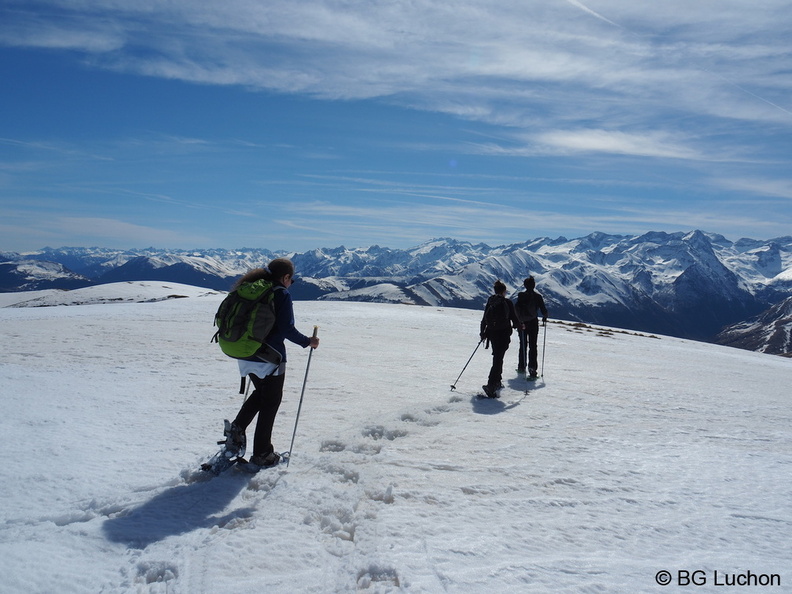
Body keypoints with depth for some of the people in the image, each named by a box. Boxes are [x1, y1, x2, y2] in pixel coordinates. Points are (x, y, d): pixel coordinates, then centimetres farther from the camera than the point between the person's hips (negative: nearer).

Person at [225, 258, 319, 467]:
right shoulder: (281, 294, -13)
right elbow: (287, 329, -17)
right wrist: (307, 342, -3)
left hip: (245, 356, 7)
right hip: (270, 359, -6)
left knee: (260, 392, 28)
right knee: (270, 402, 9)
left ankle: (237, 428, 12)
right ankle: (262, 454, 16)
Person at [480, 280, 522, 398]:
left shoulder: (490, 302, 5)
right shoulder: (507, 302, -8)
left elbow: (484, 318, 9)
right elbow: (514, 318, -6)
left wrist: (482, 332, 21)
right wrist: (519, 325, 16)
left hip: (492, 333, 5)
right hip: (503, 334, -5)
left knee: (497, 357, 22)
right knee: (498, 359, -7)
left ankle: (497, 382, 30)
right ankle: (491, 385, -18)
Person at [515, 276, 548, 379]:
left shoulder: (521, 295, -6)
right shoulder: (538, 297, -5)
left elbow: (517, 309, -12)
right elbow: (543, 310, -4)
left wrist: (519, 320, -4)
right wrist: (544, 317, 16)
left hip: (522, 323, 1)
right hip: (533, 323, -1)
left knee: (523, 345, 15)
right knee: (533, 346, 3)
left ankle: (521, 367, 22)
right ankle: (532, 368, -9)